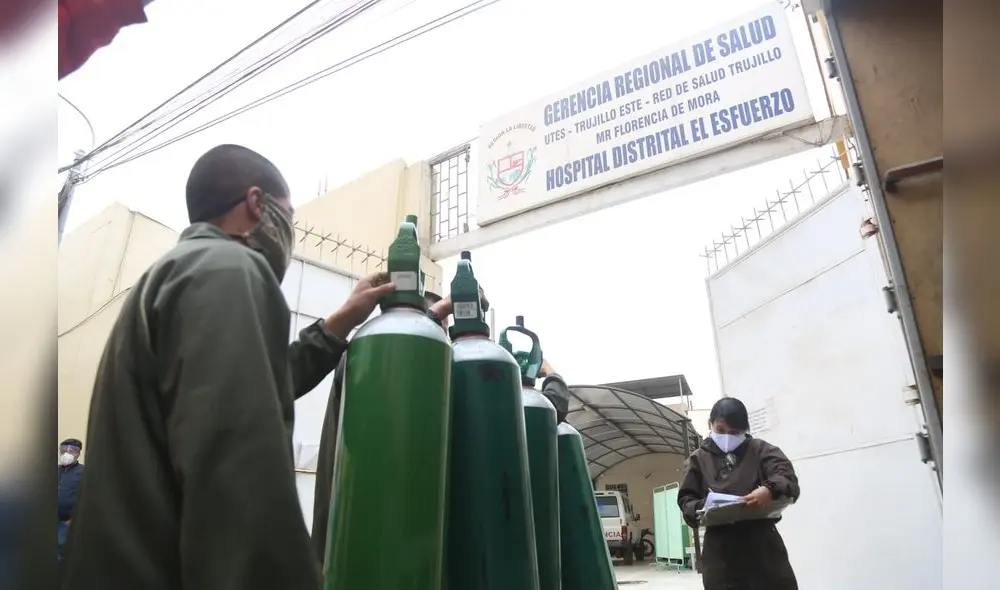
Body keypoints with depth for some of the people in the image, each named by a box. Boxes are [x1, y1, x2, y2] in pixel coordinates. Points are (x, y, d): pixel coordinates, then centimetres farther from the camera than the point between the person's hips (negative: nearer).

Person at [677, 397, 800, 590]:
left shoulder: (760, 450, 9)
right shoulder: (699, 458, 10)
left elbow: (788, 478, -7)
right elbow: (685, 499, 8)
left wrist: (770, 489, -30)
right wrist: (702, 508, -15)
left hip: (762, 544, 0)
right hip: (720, 551, 0)